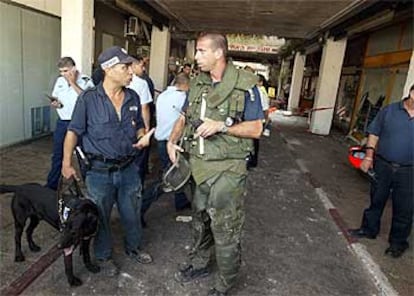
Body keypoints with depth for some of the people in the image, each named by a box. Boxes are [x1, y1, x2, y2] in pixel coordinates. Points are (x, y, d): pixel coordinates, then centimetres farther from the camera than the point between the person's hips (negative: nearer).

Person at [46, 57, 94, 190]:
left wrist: (72, 83, -18)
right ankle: (51, 185, 26)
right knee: (57, 155, 13)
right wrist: (54, 103, -4)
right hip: (62, 122, 5)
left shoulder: (85, 81, -7)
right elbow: (54, 98, 19)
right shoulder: (59, 81, 10)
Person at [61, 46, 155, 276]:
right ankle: (104, 256, 39)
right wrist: (66, 163, -6)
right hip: (99, 171, -3)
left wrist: (143, 138, -9)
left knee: (132, 213, 19)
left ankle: (133, 247, 44)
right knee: (100, 217, 15)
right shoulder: (88, 99, -12)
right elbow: (73, 131, -5)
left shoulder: (133, 97, 0)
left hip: (128, 168, 4)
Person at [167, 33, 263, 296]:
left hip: (227, 168, -6)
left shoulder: (245, 86, -12)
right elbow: (184, 117, 17)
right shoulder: (197, 84, 6)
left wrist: (222, 126, -22)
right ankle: (199, 263, 46)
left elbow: (256, 129, -11)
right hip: (199, 164, 6)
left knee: (225, 230, 4)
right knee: (200, 220, 23)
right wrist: (172, 140, 1)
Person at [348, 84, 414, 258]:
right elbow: (374, 133, 3)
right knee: (376, 200, 16)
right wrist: (369, 156, -3)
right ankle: (369, 230, 34)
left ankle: (398, 241, 27)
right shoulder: (389, 111, -1)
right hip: (382, 165, 1)